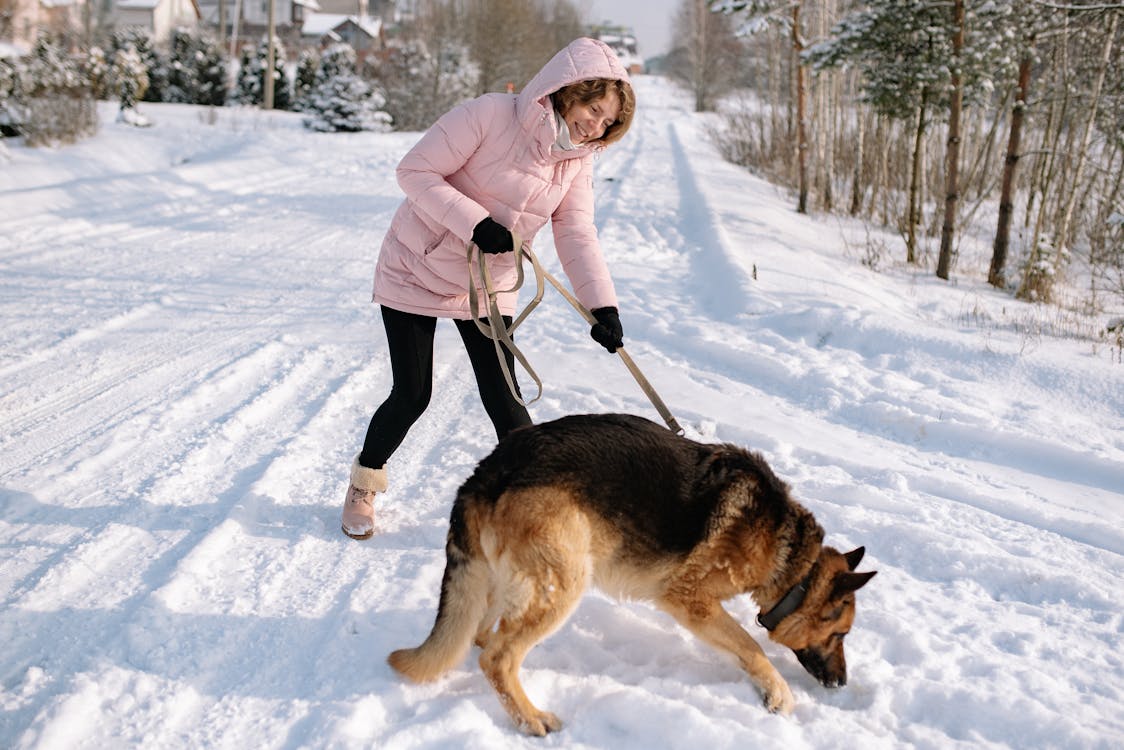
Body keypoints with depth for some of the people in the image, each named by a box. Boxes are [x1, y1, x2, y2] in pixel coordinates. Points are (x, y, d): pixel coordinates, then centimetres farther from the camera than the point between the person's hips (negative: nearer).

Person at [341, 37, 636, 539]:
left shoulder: (577, 160, -4)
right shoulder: (489, 115, -22)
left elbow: (576, 236, -13)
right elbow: (415, 171, -22)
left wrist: (601, 304, -27)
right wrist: (475, 222, -32)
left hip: (488, 288, 4)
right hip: (417, 271, -4)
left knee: (503, 400, -3)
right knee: (411, 397, -1)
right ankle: (364, 486, 24)